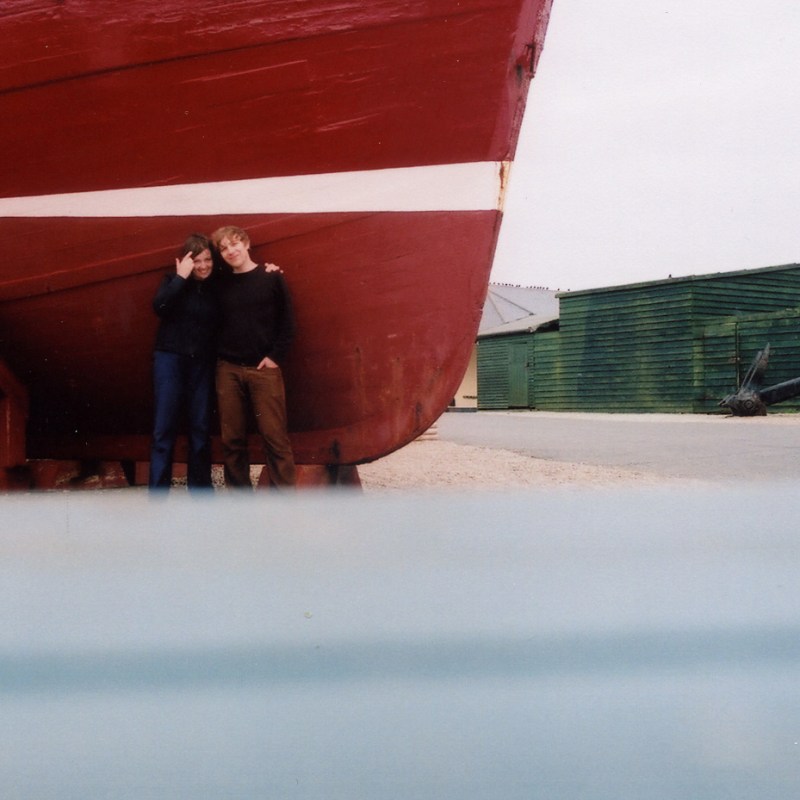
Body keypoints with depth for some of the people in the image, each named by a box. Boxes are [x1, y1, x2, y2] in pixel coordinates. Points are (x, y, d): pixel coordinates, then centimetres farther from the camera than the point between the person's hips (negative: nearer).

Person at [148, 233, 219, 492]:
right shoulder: (174, 281, 0)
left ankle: (200, 488, 19)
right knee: (164, 428, -3)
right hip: (170, 359, -2)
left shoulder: (217, 285, 5)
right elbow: (159, 306, -17)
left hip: (202, 363, 2)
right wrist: (181, 277, -17)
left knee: (201, 428, 7)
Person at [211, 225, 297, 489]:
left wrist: (275, 356, -7)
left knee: (274, 436, -6)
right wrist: (218, 357, 2)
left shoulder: (272, 278, 2)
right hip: (228, 369, 3)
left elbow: (287, 322, 0)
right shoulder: (221, 283, 9)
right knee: (232, 439, 5)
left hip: (264, 369, -3)